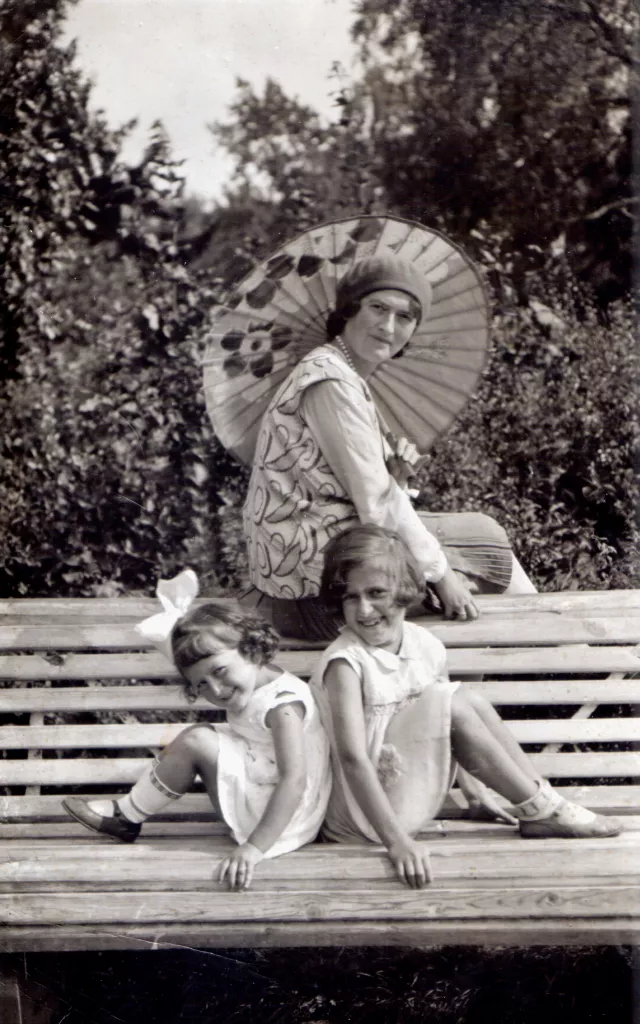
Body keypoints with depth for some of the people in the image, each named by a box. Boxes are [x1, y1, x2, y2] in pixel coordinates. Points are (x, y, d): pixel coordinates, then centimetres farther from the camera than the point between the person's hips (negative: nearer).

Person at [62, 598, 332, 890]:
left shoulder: (283, 704, -22)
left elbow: (294, 780, -30)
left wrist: (254, 847, -34)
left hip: (282, 820, -10)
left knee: (197, 741, -18)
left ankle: (127, 815, 0)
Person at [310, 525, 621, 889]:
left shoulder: (425, 646, 2)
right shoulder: (345, 663, -19)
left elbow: (449, 729, 15)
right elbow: (352, 758, -27)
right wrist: (397, 841, -34)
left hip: (415, 797, 7)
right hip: (361, 815, -7)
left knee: (469, 702, -6)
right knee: (449, 701, -19)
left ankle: (540, 800, -5)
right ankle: (540, 810, -10)